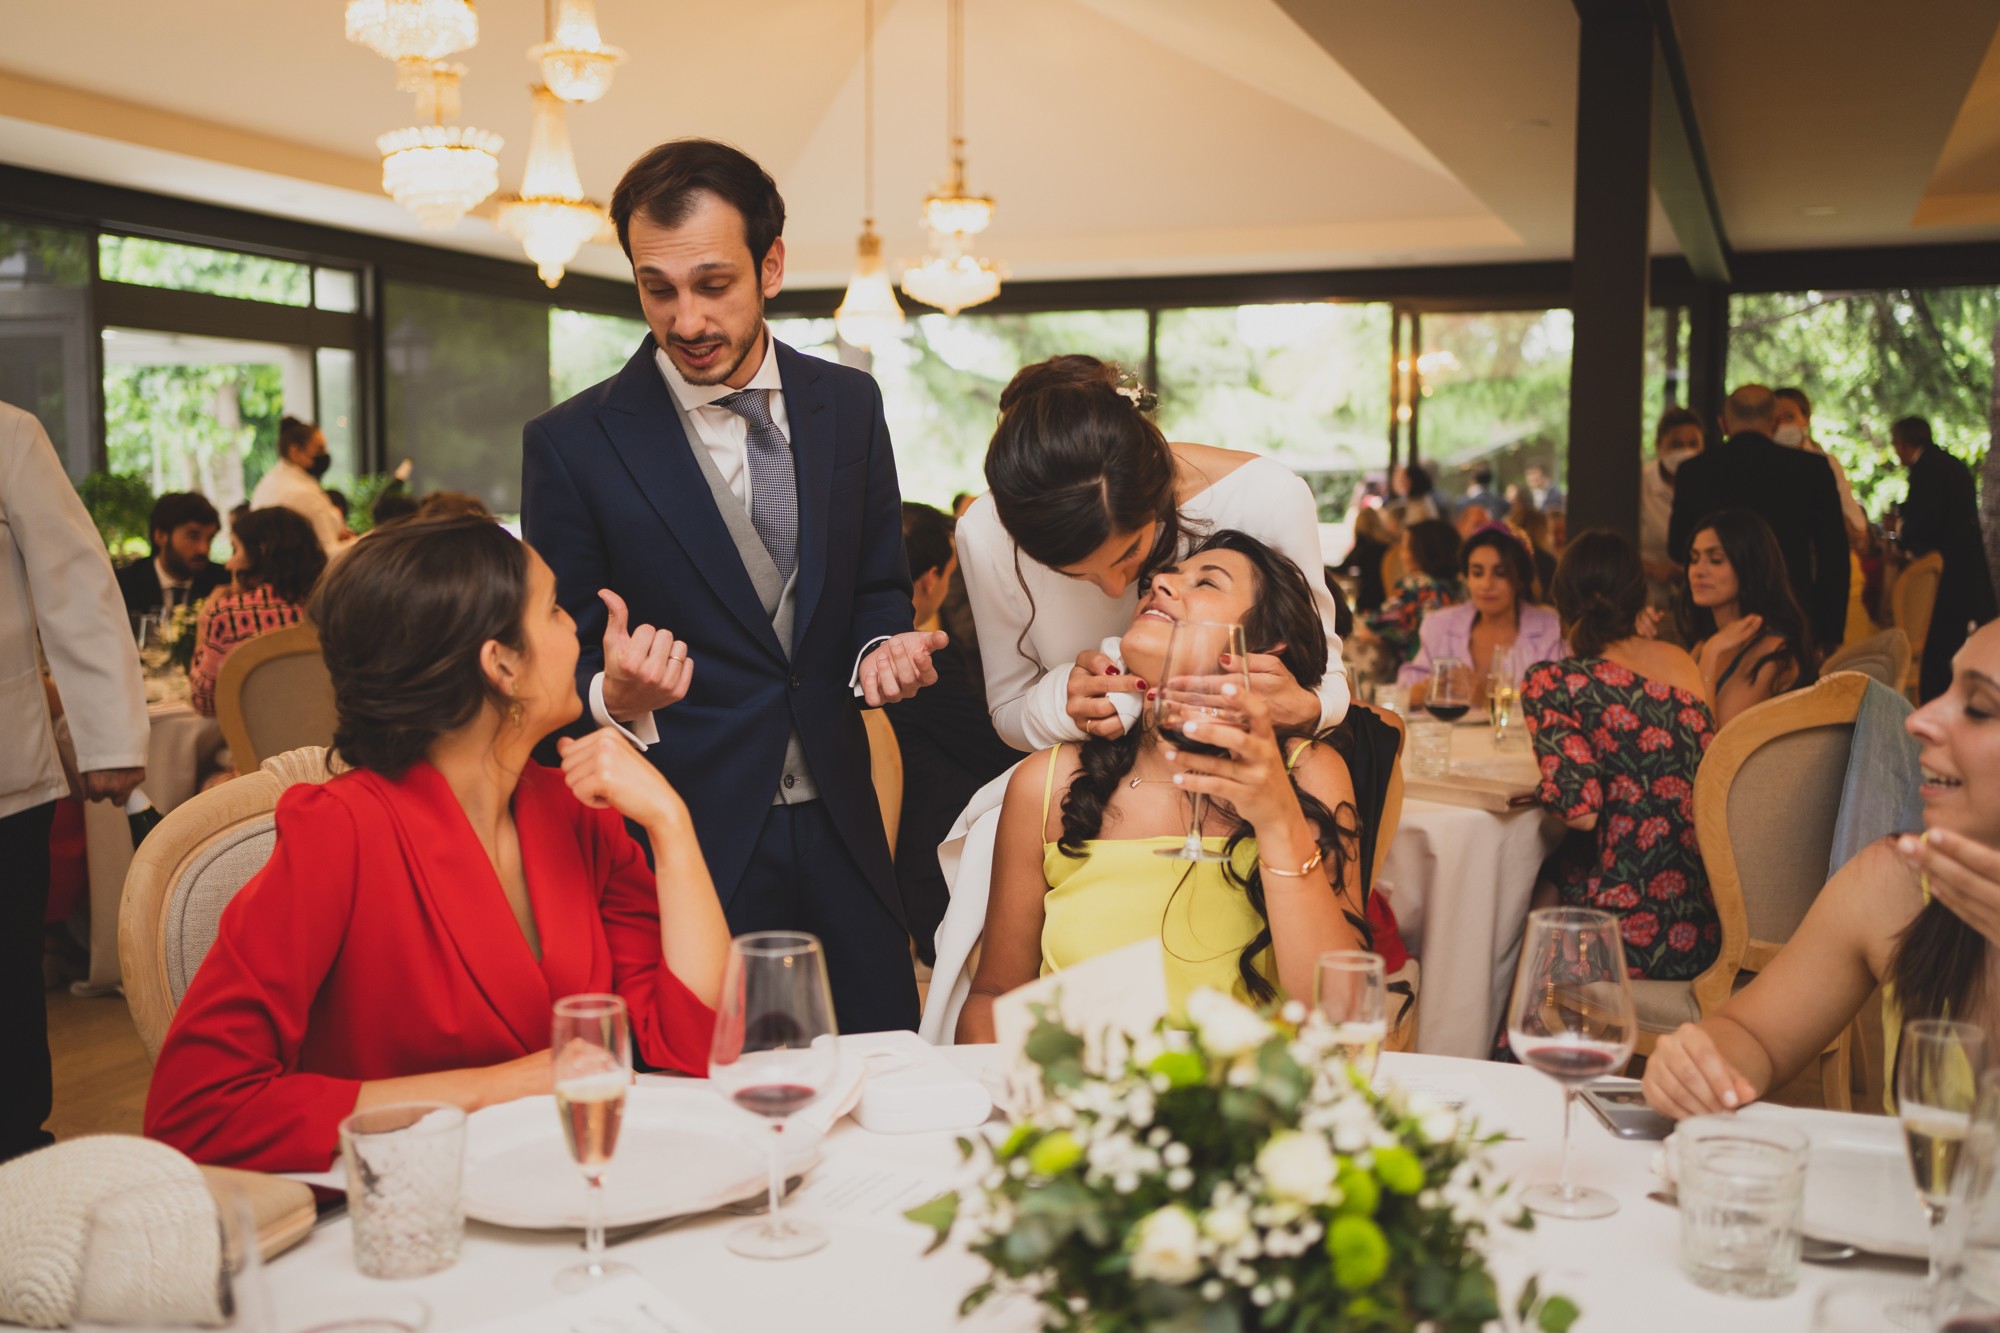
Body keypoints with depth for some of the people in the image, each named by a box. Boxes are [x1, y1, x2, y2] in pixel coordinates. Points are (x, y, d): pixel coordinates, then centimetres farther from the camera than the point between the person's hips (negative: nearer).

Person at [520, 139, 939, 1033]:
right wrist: (614, 696, -24)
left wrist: (882, 646, -8)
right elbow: (564, 662, -1)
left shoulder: (849, 405, 5)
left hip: (836, 828, 4)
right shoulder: (570, 444, -6)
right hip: (687, 838, -3)